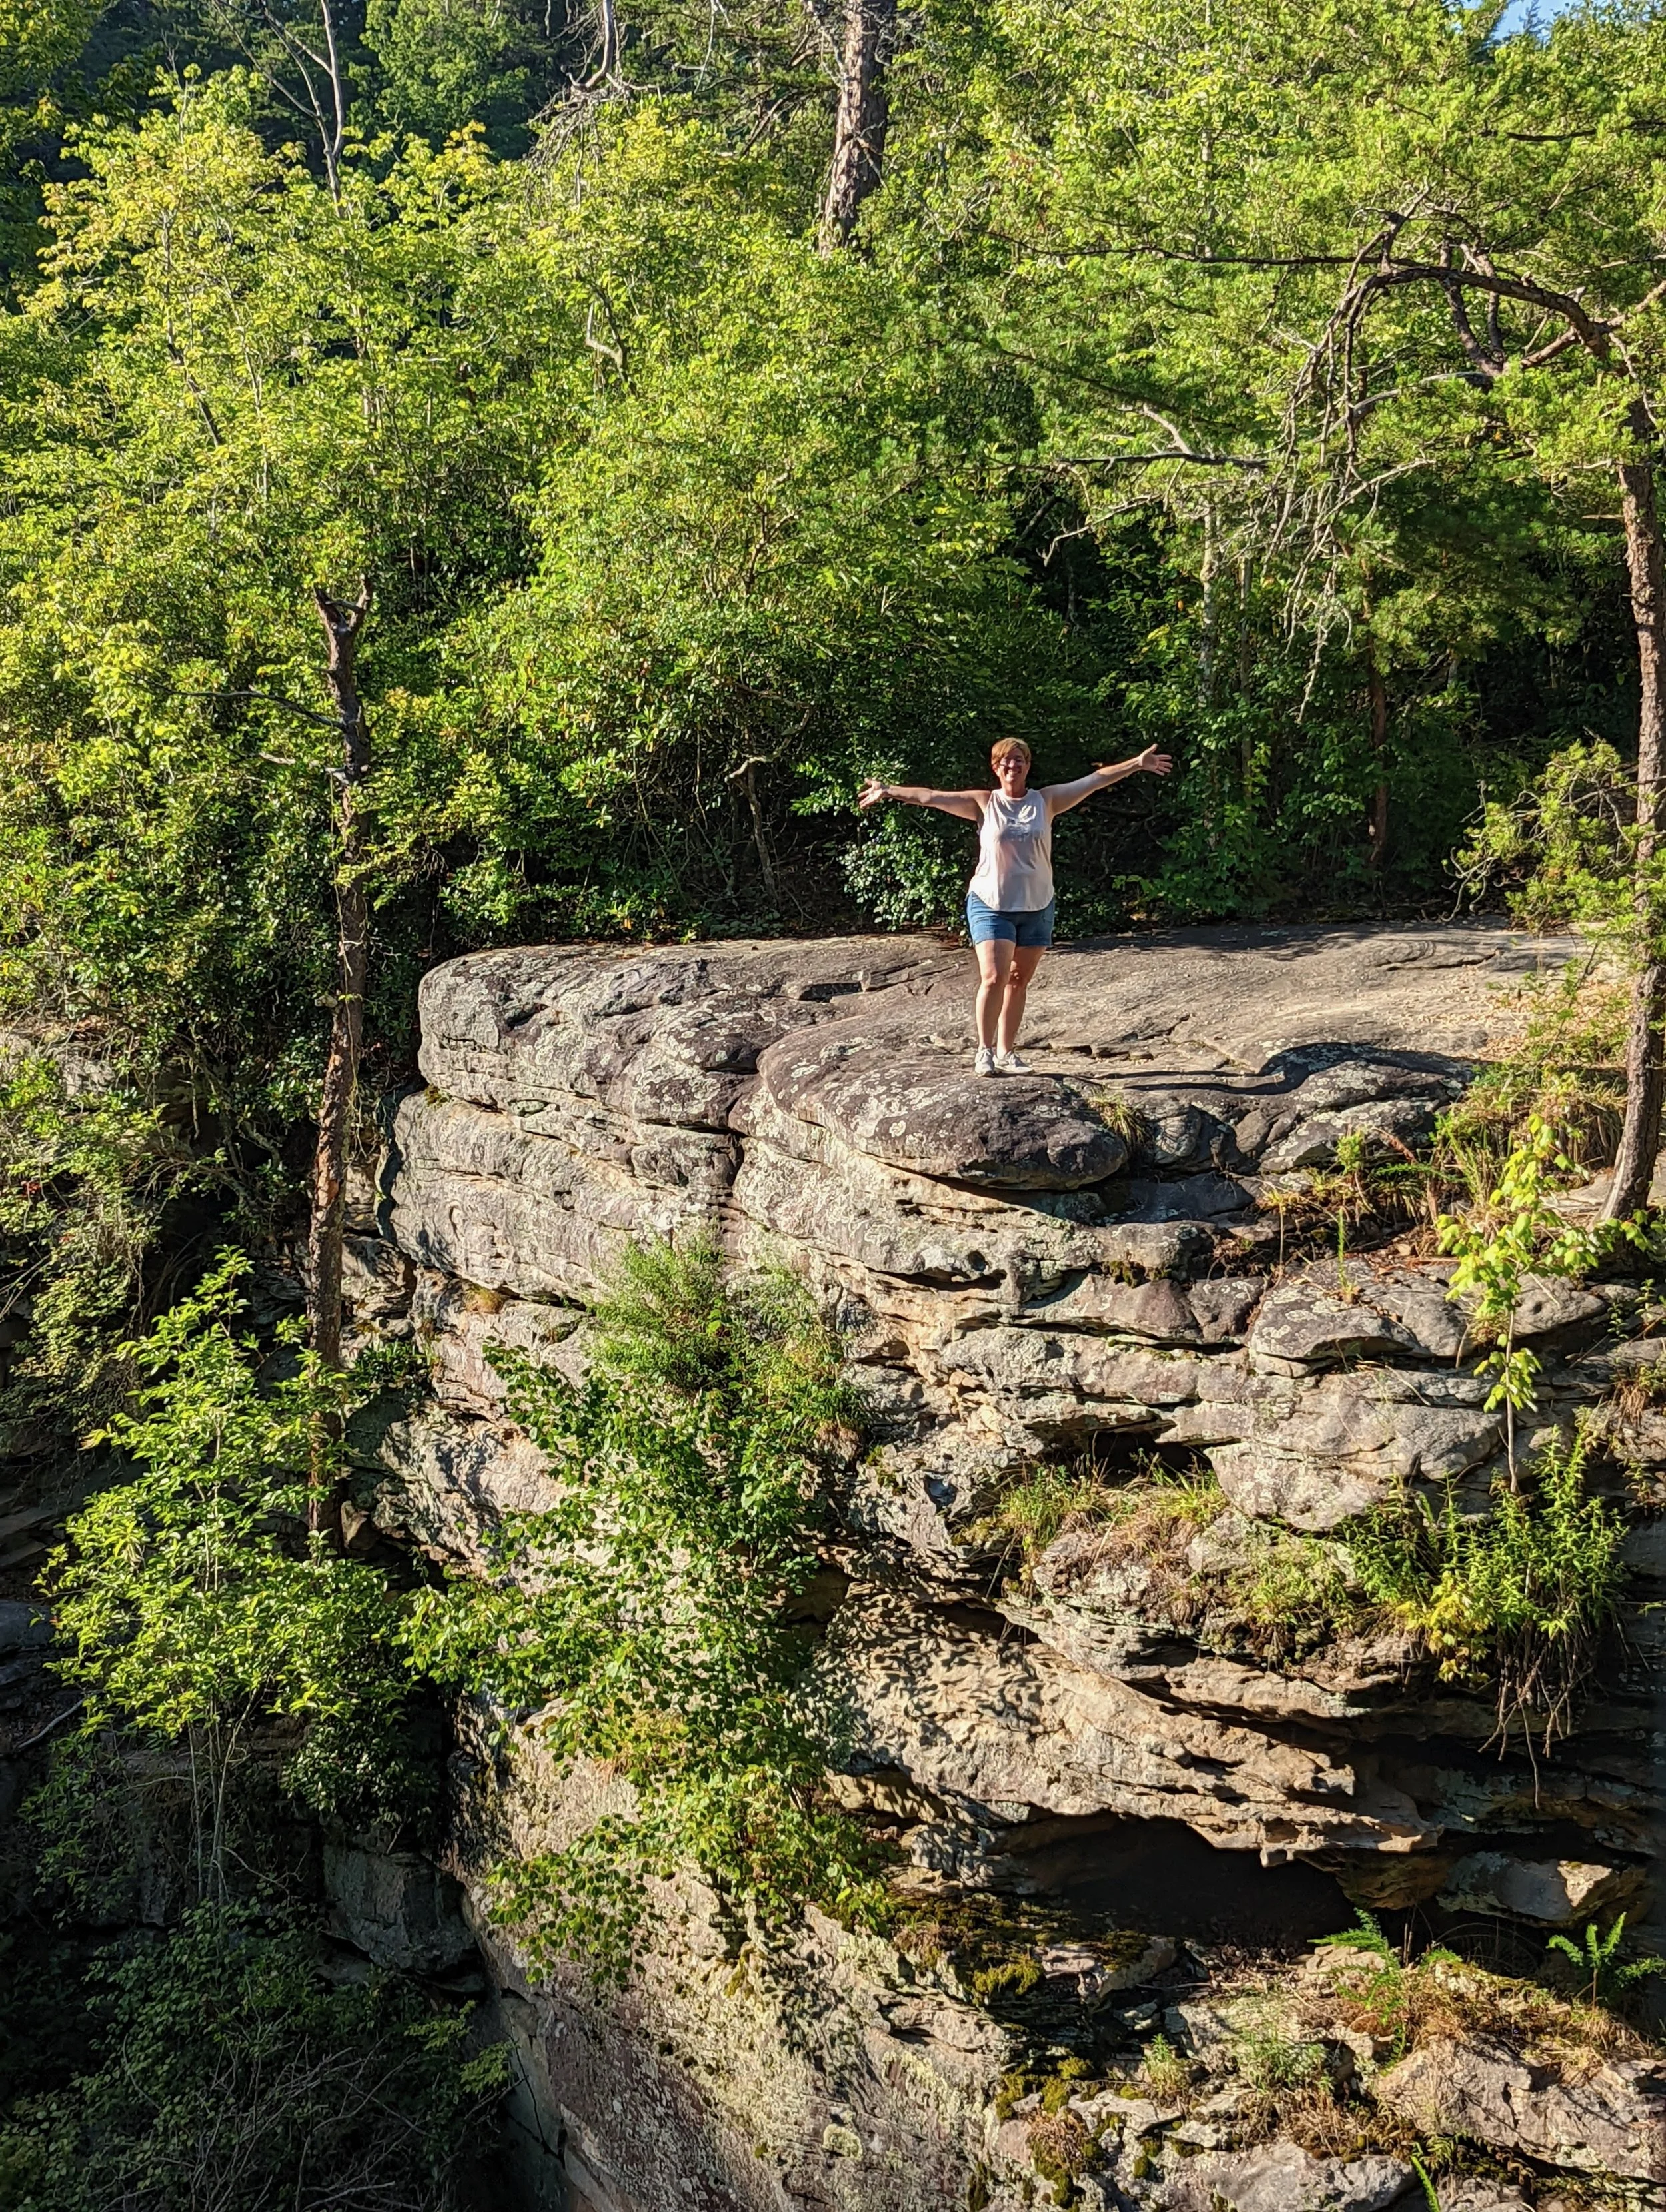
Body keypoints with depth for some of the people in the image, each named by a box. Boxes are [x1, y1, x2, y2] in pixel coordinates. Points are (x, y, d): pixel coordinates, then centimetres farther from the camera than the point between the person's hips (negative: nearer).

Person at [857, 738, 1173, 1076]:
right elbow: (930, 797, -5)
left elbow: (1095, 780, 2)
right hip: (991, 906, -3)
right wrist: (888, 791, -11)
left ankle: (1006, 1052, 18)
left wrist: (1137, 764, -2)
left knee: (1019, 982, 9)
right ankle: (984, 1051, -4)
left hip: (1037, 908, 3)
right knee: (994, 978, -14)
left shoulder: (1045, 801, 3)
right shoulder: (984, 804, -1)